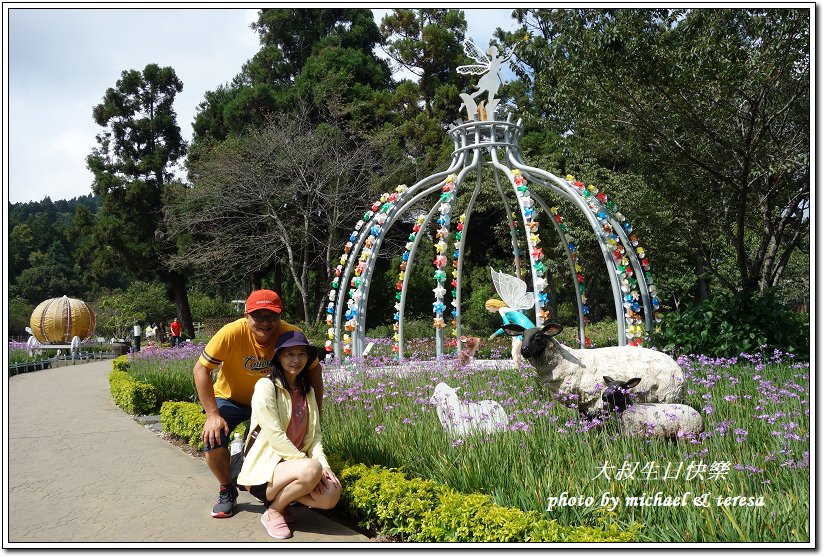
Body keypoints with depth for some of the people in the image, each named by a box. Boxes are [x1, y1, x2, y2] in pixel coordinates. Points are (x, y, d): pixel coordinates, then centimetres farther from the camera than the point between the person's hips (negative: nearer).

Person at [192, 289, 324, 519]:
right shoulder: (232, 333, -31)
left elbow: (313, 370, -10)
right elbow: (201, 369, -23)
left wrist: (315, 415, -12)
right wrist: (213, 415, -26)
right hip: (230, 398, -1)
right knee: (213, 440, -22)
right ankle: (227, 491, 7)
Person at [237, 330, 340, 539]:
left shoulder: (307, 390, 11)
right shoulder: (266, 386, -12)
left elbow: (314, 435, 7)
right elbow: (275, 436, -18)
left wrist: (323, 464, -12)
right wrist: (313, 466, -20)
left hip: (293, 464, 6)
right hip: (264, 467, -6)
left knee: (331, 495, -21)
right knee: (311, 469, -34)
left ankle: (280, 497, 6)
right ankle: (272, 511, -8)